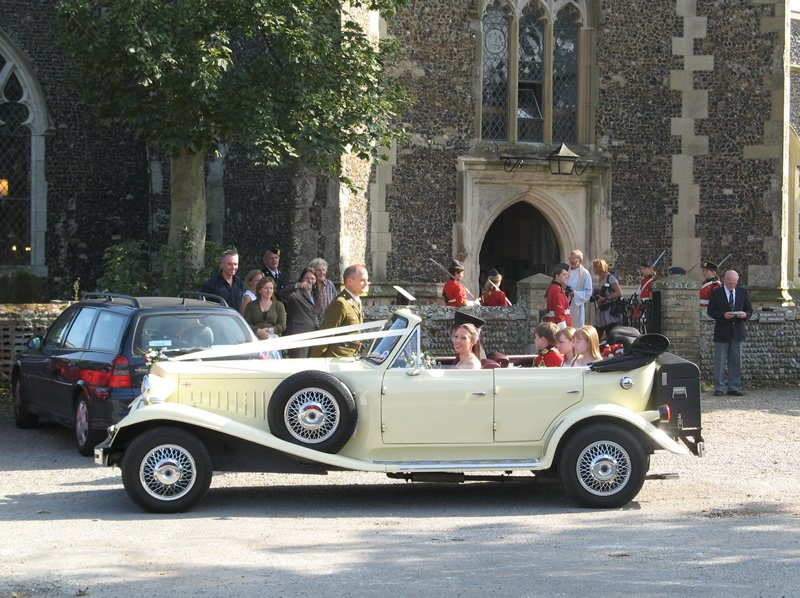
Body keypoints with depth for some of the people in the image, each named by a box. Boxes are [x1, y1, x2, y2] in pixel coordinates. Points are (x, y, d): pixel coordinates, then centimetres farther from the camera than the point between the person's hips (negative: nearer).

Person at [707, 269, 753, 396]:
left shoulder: (743, 292, 7)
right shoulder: (716, 293, -1)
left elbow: (749, 310, 9)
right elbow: (710, 311, -3)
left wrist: (745, 315, -14)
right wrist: (723, 315, -20)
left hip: (737, 332, 3)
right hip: (722, 332, -3)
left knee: (736, 362, 6)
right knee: (720, 362, 0)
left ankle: (734, 388, 12)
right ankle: (719, 388, 5)